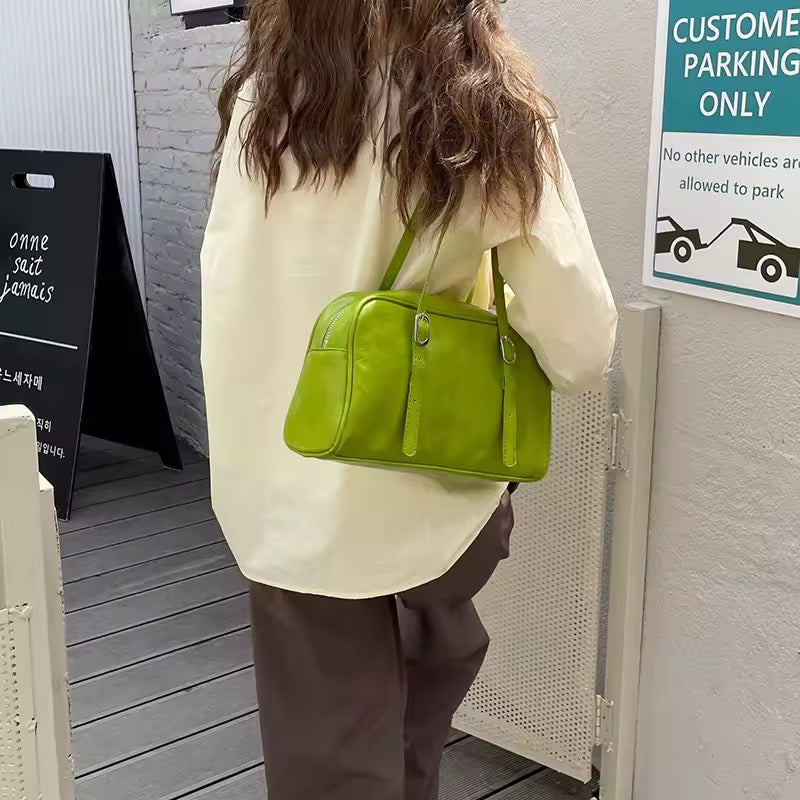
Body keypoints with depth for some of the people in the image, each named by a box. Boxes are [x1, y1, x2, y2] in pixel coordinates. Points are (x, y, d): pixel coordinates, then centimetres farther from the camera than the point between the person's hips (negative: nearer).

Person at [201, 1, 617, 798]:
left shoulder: (263, 102, -4)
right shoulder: (490, 119, -11)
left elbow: (228, 297, 0)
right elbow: (582, 350, -12)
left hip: (288, 495, 2)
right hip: (422, 502, -1)